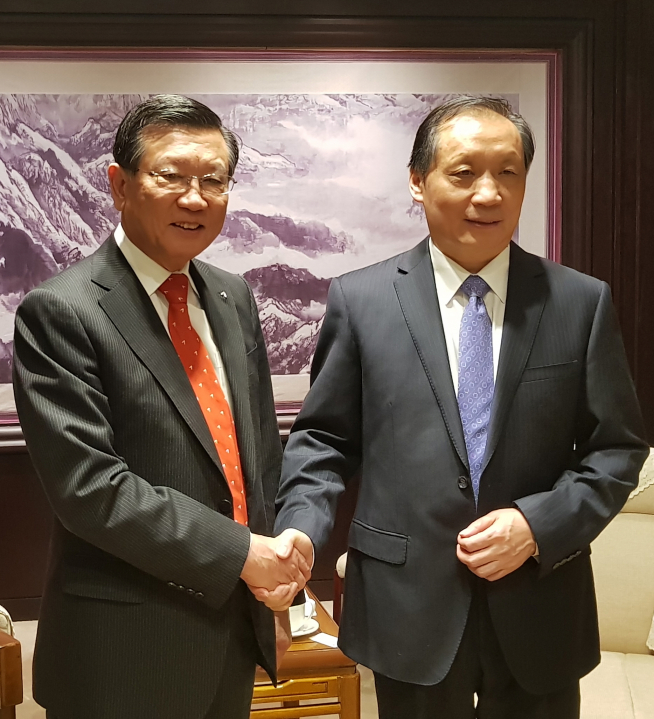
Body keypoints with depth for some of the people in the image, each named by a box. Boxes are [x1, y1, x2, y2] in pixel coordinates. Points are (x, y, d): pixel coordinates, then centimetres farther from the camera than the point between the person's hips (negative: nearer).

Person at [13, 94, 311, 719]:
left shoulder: (233, 298, 7)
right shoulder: (59, 313, -15)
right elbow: (88, 486, -21)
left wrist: (276, 583, 9)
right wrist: (238, 552, -18)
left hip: (239, 623, 6)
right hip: (127, 649, -6)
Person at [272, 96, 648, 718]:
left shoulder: (581, 302, -1)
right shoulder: (360, 300, -3)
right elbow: (323, 438, 1)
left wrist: (539, 525, -12)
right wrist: (298, 534, -14)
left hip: (539, 612, 1)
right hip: (408, 611, -1)